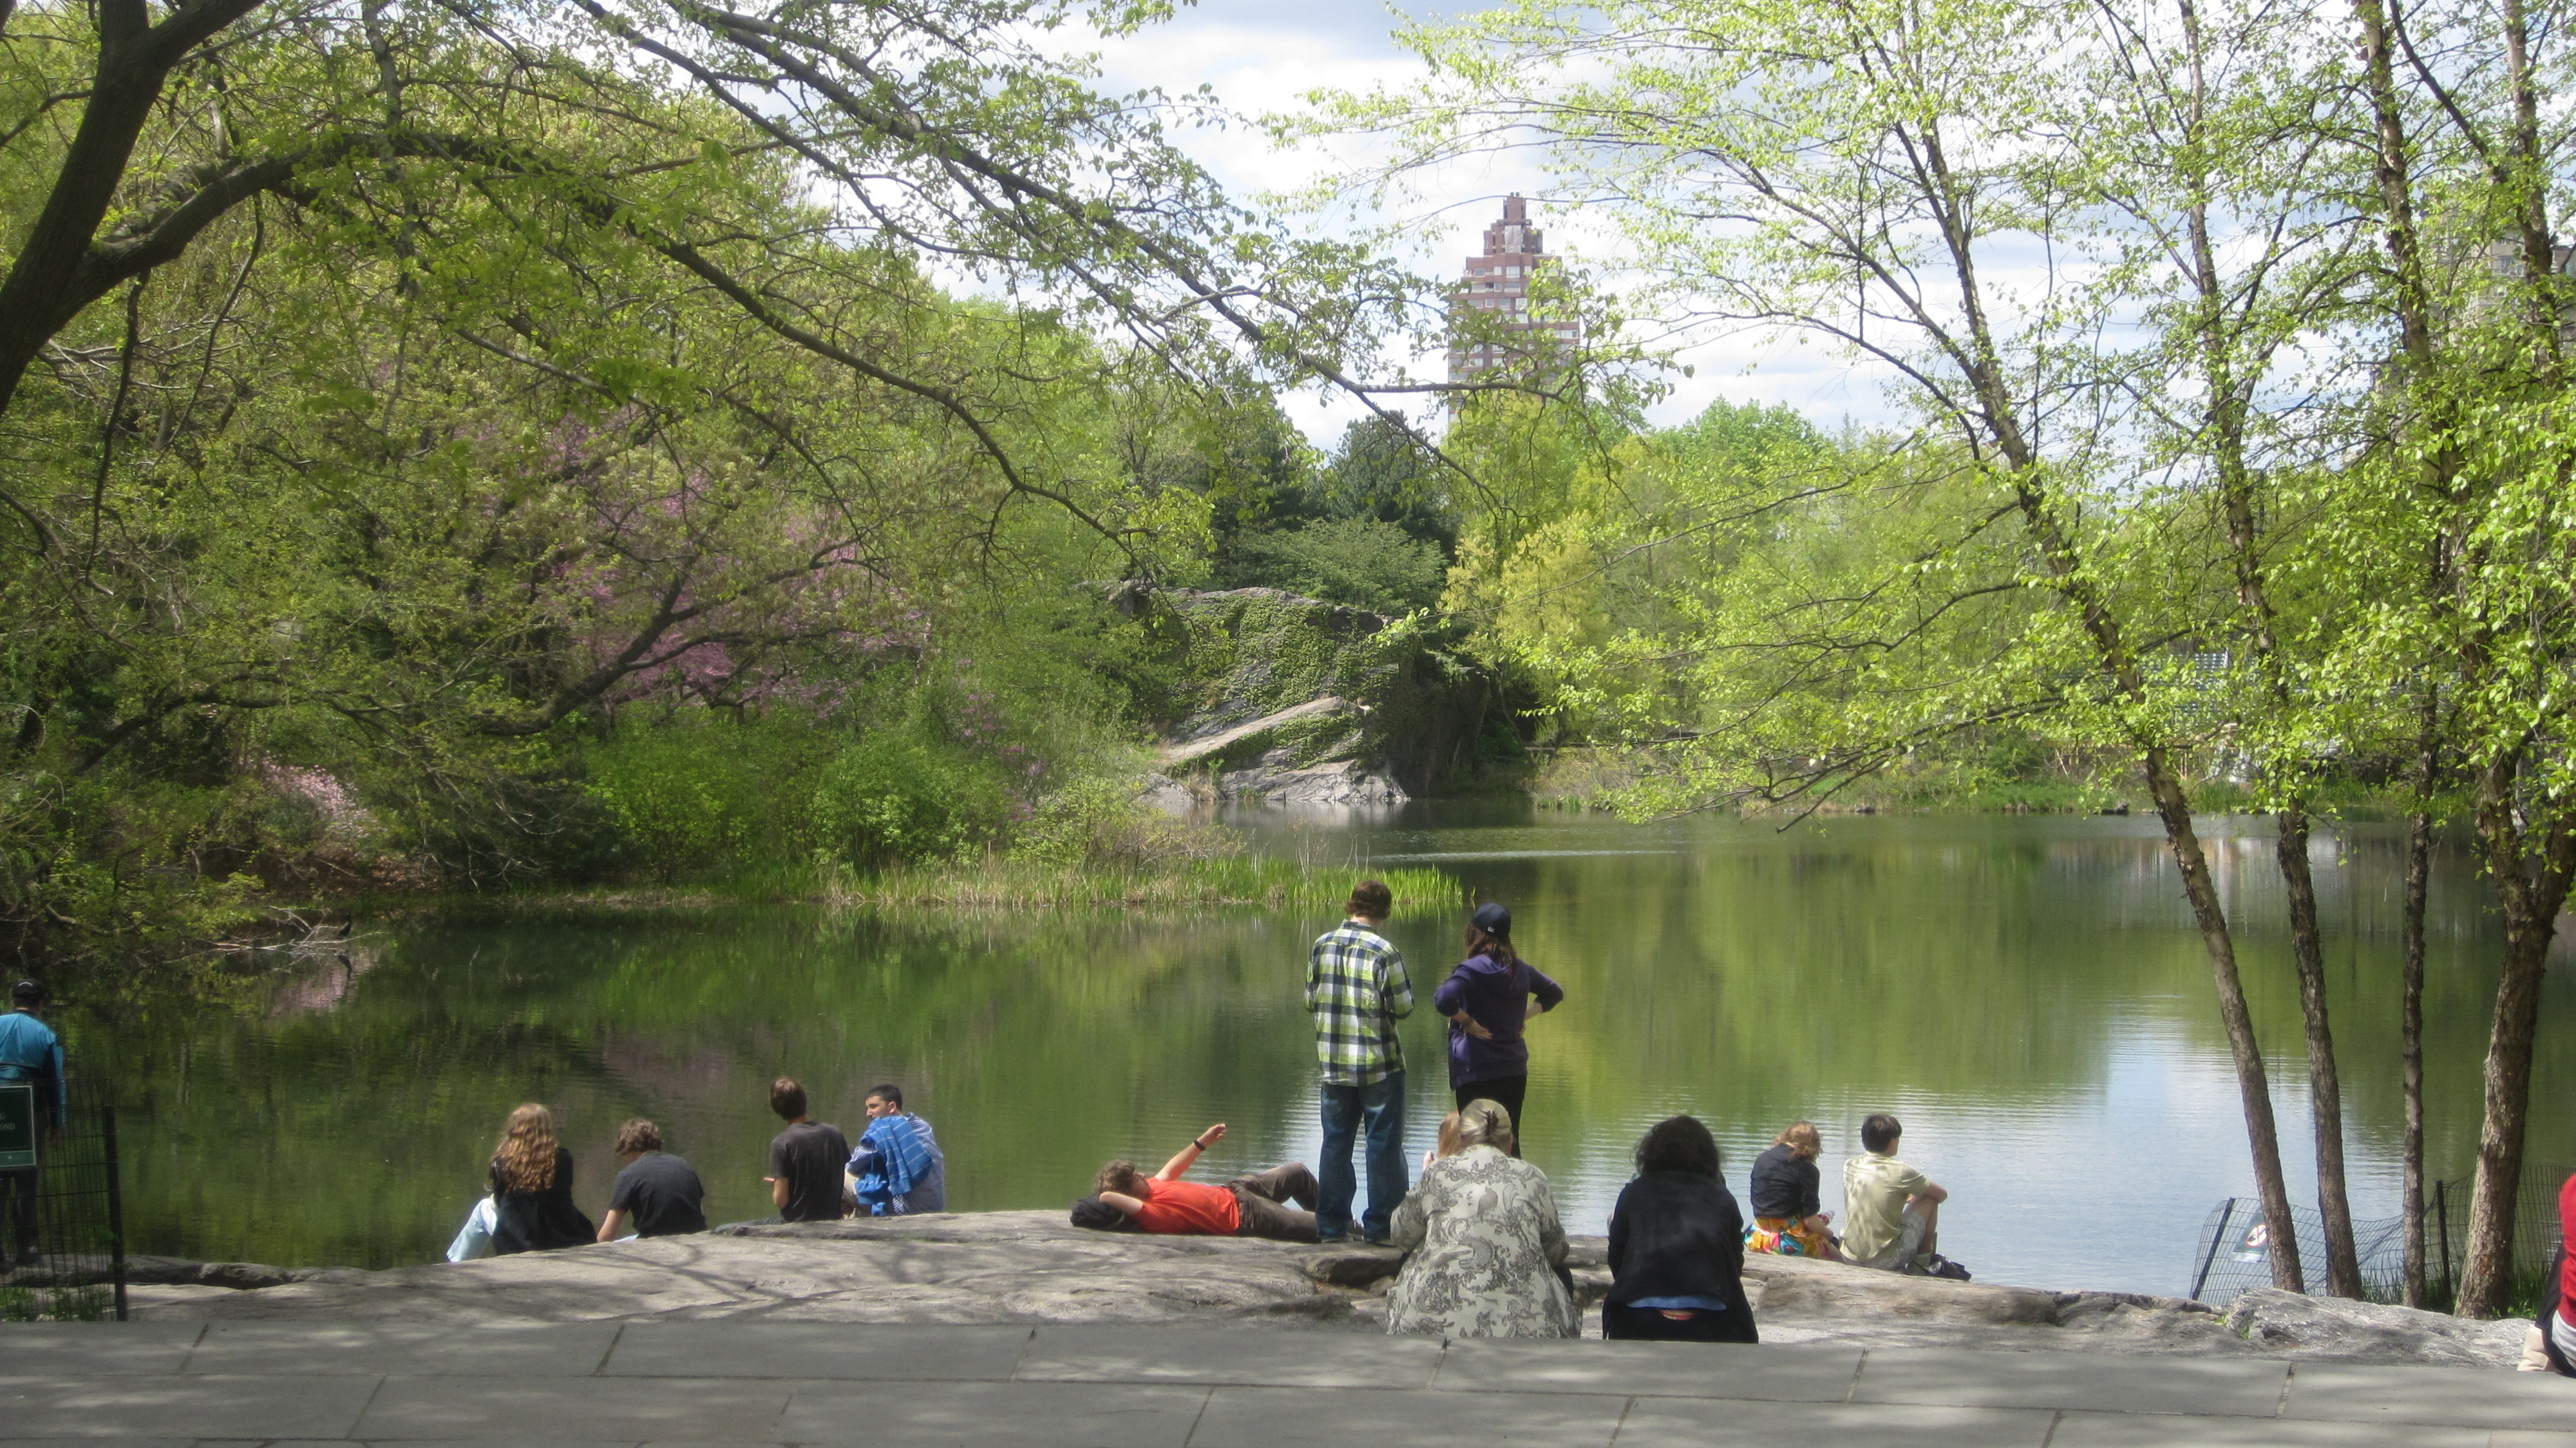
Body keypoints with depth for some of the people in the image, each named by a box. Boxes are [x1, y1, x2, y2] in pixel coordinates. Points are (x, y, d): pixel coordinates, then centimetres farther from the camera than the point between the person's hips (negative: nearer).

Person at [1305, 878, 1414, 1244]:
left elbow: (1310, 1001, 8)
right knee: (1383, 1144, 4)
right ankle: (1380, 1225, 5)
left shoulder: (1321, 945, 2)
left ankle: (1332, 1224, 15)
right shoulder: (1383, 951, -13)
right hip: (1379, 1063, -4)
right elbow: (1402, 1007, -11)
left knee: (1336, 1142, 12)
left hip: (1333, 1063, 5)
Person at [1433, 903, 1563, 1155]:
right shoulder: (1520, 970, 8)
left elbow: (1443, 1000, -30)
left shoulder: (1471, 970, -13)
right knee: (1510, 1141, 12)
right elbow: (1554, 993, 25)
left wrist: (1468, 1022, -15)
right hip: (1515, 1070, 6)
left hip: (1477, 1071, -6)